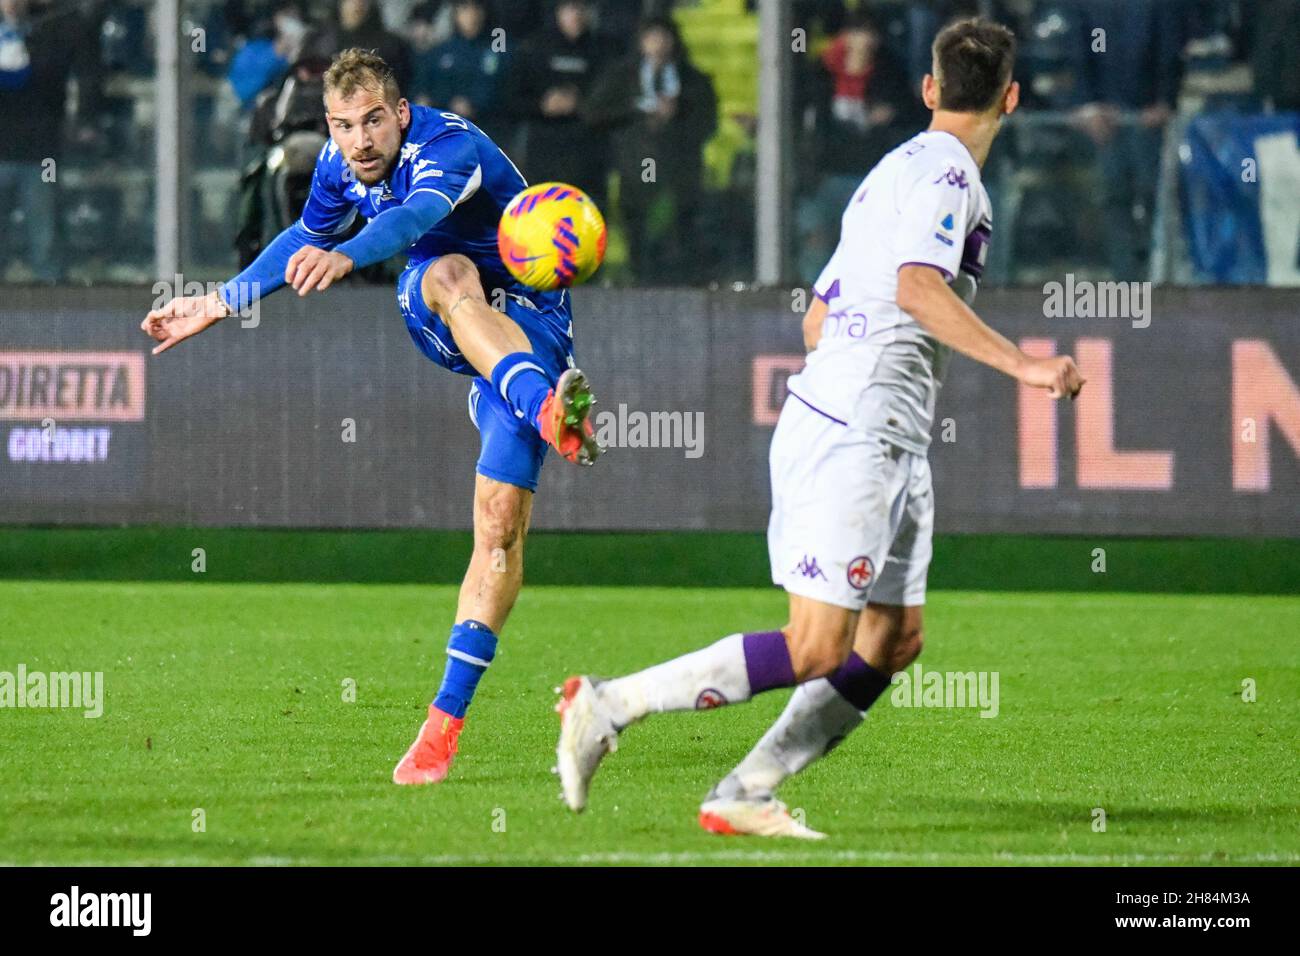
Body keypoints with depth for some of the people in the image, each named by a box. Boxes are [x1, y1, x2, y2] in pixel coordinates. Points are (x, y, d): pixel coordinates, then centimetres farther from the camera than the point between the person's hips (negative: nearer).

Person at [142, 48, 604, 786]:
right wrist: (219, 304, 25)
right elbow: (306, 240, 20)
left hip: (528, 325, -5)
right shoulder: (341, 163, -3)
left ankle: (446, 721, -14)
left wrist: (347, 256, -68)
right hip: (443, 331, 5)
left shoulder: (451, 147, -25)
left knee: (502, 524, -17)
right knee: (449, 277, -34)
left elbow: (417, 213, -48)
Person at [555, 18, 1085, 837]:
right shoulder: (944, 171, -9)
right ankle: (610, 705, -9)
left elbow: (816, 321, 24)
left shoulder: (898, 169, 20)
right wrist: (1021, 365, -27)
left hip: (890, 446, 10)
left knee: (893, 641, 7)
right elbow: (918, 288, -26)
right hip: (853, 437, -10)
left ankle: (743, 797, 6)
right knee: (816, 650, -12)